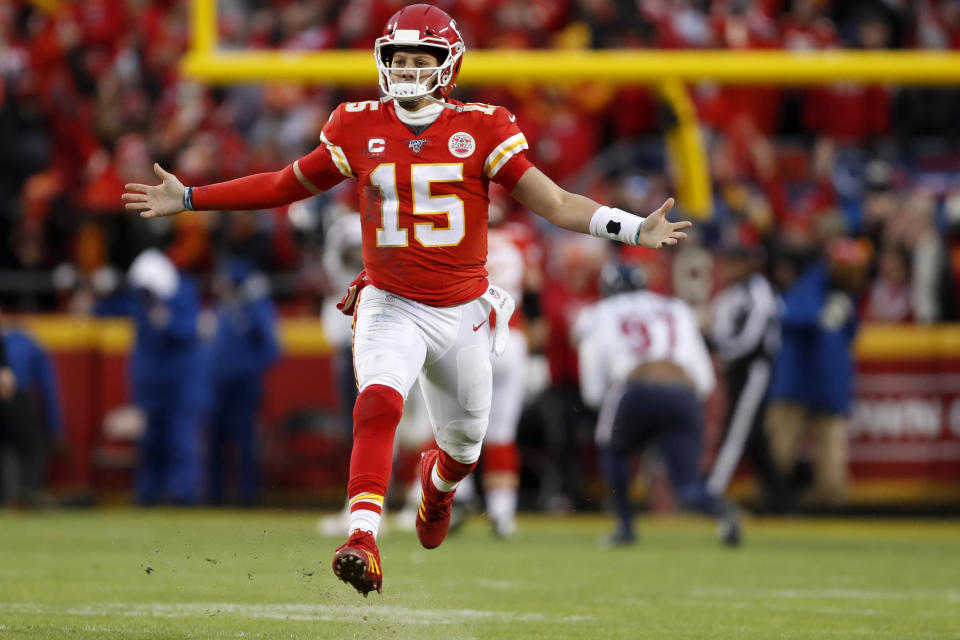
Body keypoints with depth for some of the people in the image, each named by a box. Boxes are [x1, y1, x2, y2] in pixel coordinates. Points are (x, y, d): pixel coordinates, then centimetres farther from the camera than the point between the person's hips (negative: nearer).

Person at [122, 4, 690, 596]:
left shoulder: (482, 130, -7)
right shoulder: (359, 129, -3)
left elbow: (554, 202, -7)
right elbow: (285, 185, 9)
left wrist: (634, 229, -18)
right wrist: (189, 199, 7)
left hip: (462, 313, 1)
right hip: (390, 306, -1)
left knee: (464, 444, 17)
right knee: (378, 401, -30)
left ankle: (437, 481, 54)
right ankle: (364, 538, -38)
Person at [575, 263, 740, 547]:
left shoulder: (598, 317, 20)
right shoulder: (678, 311, 27)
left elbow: (593, 392, 20)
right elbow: (704, 380, 20)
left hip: (635, 394, -2)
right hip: (684, 394, 2)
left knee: (612, 449, 30)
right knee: (688, 488, 7)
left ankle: (625, 525, 23)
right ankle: (721, 510, -25)